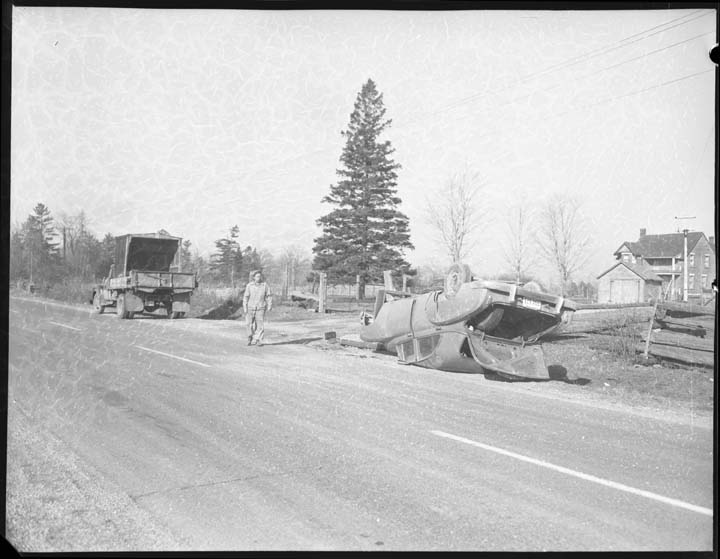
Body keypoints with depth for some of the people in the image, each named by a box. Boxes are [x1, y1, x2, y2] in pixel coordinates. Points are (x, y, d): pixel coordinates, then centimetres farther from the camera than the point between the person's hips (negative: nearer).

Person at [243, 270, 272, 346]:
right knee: (249, 324, 3)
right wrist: (244, 307, -3)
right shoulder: (249, 286, -2)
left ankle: (259, 340, 4)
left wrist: (269, 305, -5)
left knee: (260, 325, -5)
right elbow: (246, 297, 0)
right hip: (250, 308, 0)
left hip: (260, 308, 0)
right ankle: (250, 337, 28)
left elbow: (269, 296, 4)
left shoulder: (264, 285, -2)